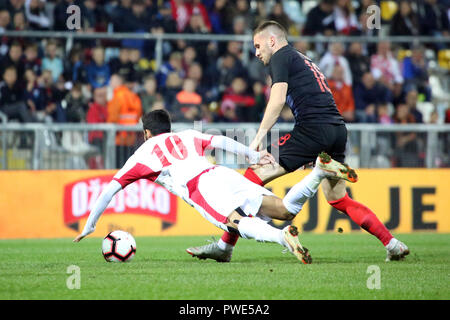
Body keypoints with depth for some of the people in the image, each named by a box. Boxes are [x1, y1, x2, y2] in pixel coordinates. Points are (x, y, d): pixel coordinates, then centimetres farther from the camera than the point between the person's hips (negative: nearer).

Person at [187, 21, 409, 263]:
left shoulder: (281, 57, 5)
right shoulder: (303, 60, 30)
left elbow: (278, 99, -11)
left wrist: (258, 137, -13)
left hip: (313, 129, -9)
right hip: (338, 130, 9)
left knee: (254, 175, -6)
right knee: (339, 200, 20)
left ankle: (225, 245, -11)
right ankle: (393, 244, 14)